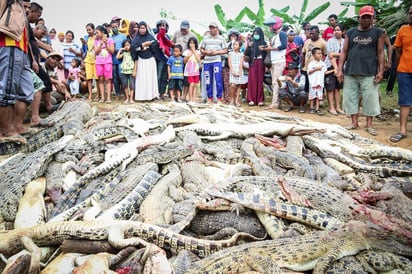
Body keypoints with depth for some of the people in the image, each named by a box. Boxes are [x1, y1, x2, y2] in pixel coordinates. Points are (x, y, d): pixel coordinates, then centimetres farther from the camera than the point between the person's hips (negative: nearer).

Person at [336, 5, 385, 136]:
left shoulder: (378, 32, 6)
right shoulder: (350, 32, 10)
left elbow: (380, 53, 3)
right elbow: (344, 52, 8)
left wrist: (381, 71, -5)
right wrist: (340, 69, 0)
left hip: (369, 73, -2)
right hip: (350, 72, 2)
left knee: (370, 98, -1)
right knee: (350, 97, 4)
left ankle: (369, 124, 9)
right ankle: (354, 122, 15)